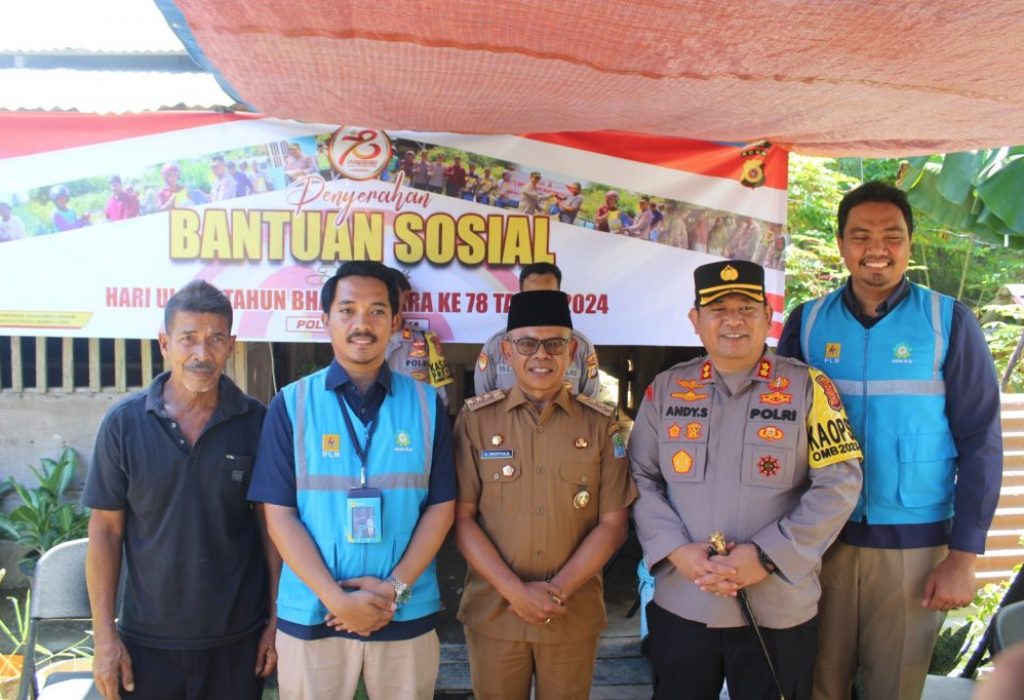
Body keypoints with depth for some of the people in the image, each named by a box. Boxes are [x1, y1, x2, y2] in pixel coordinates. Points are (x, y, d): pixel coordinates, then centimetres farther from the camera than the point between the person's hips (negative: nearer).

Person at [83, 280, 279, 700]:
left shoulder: (257, 423, -6)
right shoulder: (123, 424, -6)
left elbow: (270, 525, 0)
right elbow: (105, 531, -1)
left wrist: (276, 620, -1)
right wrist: (105, 637, -3)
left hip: (237, 640, 0)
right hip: (147, 642, 0)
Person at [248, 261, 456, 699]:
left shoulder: (426, 404, 1)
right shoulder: (291, 404, -2)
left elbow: (441, 505, 1)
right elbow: (279, 514, -5)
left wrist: (396, 587, -10)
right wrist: (334, 597, -13)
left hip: (407, 615, 1)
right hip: (311, 615, -1)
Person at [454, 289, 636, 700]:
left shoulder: (600, 424, 1)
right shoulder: (476, 419, -2)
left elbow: (613, 523, -1)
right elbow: (462, 517, -4)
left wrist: (559, 590, -11)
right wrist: (515, 591, -12)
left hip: (574, 616, 1)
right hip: (493, 613, 0)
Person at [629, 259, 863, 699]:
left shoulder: (807, 387, -2)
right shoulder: (666, 389, 4)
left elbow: (839, 484, -6)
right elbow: (640, 478, 4)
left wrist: (766, 556, -15)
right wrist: (675, 550, -11)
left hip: (778, 613, -2)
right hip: (680, 608, 2)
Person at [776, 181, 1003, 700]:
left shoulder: (948, 322, -4)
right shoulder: (807, 322, 1)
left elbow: (980, 442, -4)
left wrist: (963, 556, -8)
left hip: (915, 544, -1)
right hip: (819, 540, 1)